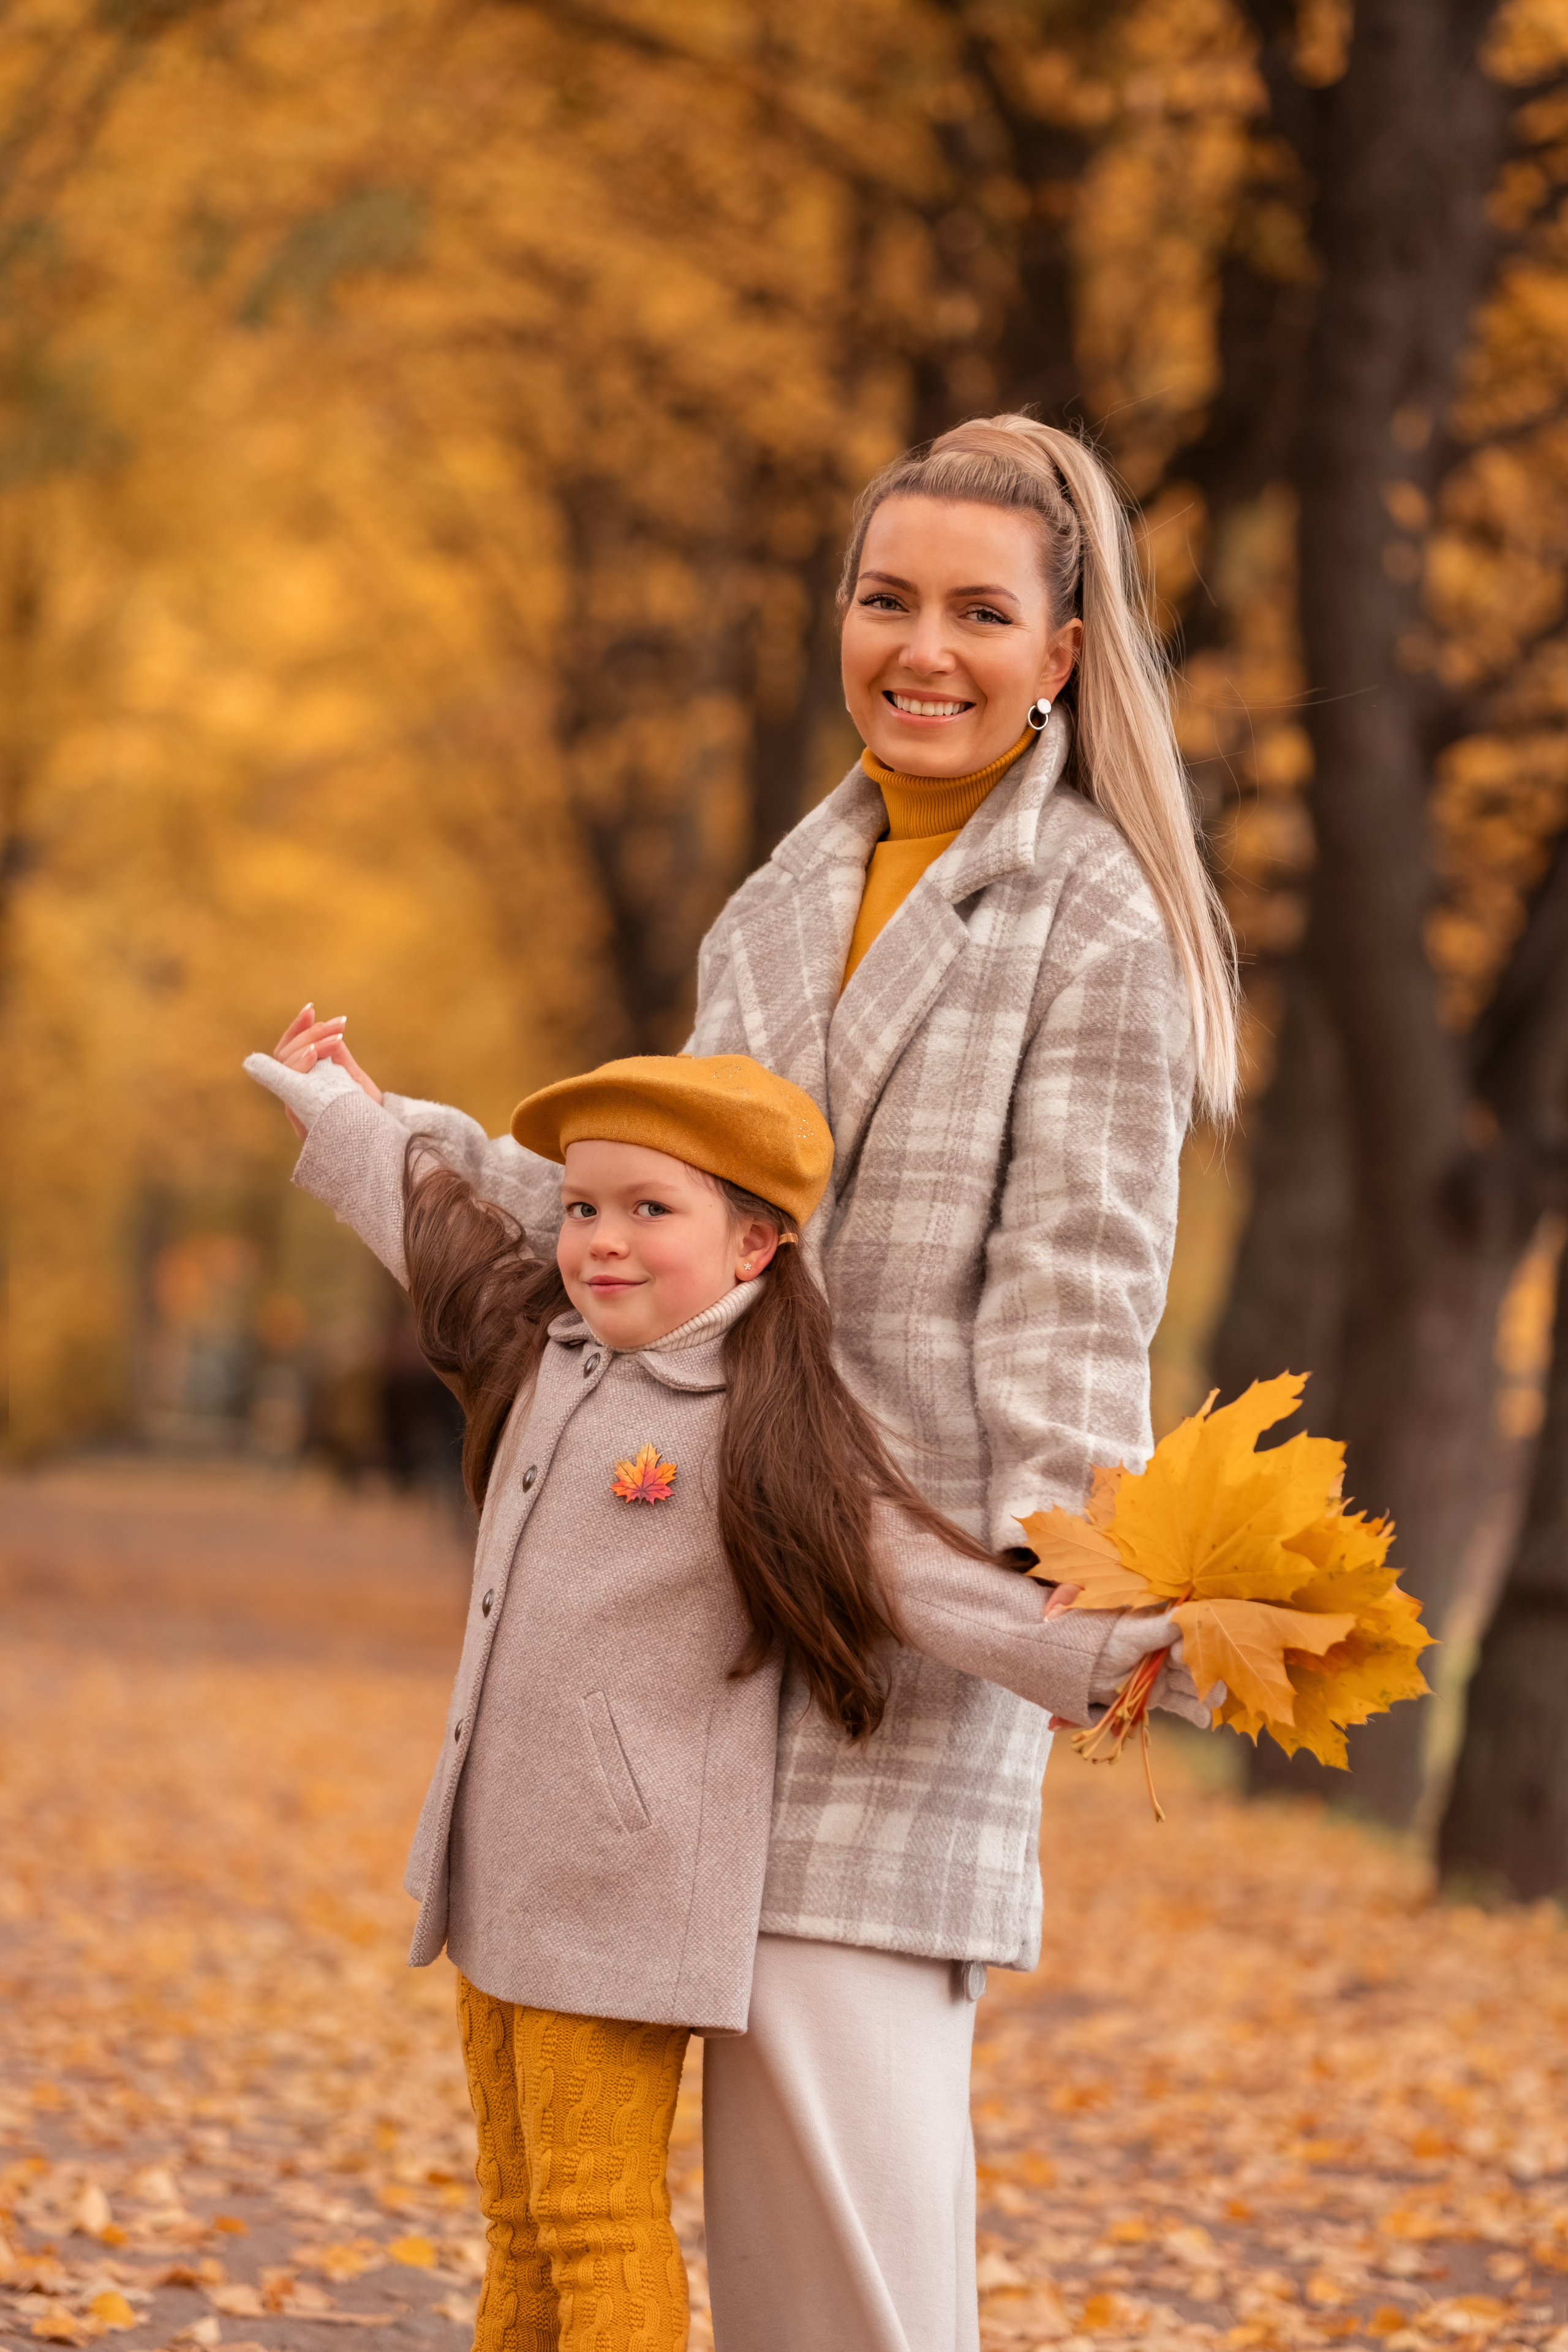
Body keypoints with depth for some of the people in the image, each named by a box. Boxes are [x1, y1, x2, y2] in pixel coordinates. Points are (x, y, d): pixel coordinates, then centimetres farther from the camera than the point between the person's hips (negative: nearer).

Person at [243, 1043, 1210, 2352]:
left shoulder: (773, 1443, -11)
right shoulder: (545, 1350, 10)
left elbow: (933, 1583, -15)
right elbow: (441, 1230, 27)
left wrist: (1122, 1654, -25)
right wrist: (338, 1114, 41)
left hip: (623, 1901, -7)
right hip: (494, 1884, 7)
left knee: (598, 2216, -8)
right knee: (521, 2217, 14)